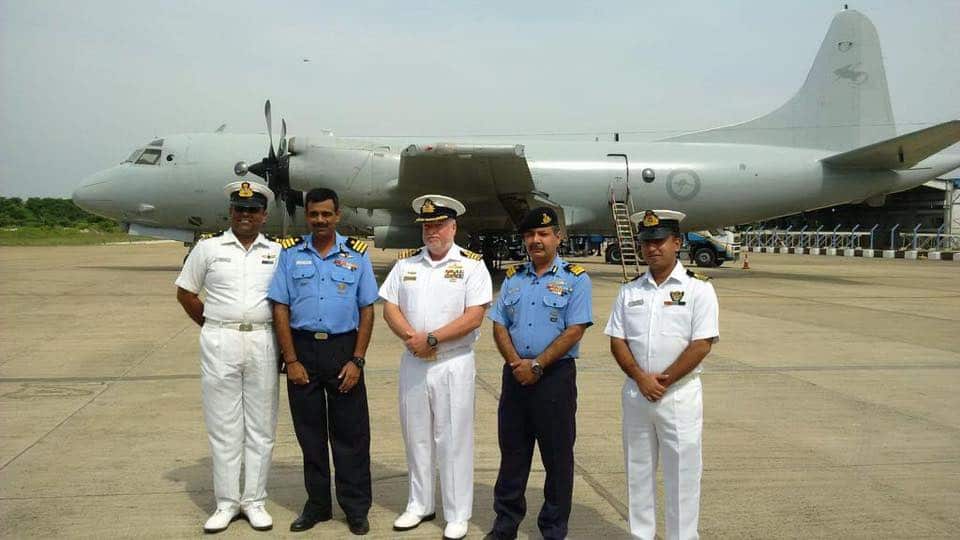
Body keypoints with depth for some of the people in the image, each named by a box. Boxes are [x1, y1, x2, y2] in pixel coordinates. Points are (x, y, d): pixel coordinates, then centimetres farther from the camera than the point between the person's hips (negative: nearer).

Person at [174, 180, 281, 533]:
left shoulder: (277, 252, 6)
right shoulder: (209, 248, 4)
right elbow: (185, 293, 9)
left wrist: (282, 339, 2)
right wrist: (215, 328, 6)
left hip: (262, 342, 1)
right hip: (219, 344, -1)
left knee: (261, 427, 7)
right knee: (223, 427, 6)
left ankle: (255, 500, 18)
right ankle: (226, 502, 17)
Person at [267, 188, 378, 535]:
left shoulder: (357, 255, 3)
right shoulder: (291, 254, 4)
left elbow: (367, 310, 2)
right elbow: (281, 309, 2)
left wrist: (357, 361, -5)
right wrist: (291, 360, -5)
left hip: (343, 349, -1)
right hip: (302, 349, 1)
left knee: (350, 434, 3)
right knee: (309, 432, 10)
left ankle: (356, 509, 15)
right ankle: (317, 504, 24)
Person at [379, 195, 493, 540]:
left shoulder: (471, 265, -3)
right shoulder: (406, 263, 10)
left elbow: (474, 316, -12)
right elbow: (389, 307, 5)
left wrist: (432, 339, -16)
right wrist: (411, 337, -12)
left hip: (453, 364, -4)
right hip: (412, 362, 4)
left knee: (453, 440, 1)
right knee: (416, 436, 13)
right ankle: (419, 505, 28)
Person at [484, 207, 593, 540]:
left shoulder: (575, 279, -3)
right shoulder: (513, 277, 11)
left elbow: (575, 330, -11)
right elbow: (499, 325, 8)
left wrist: (537, 365, -16)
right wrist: (516, 362, -9)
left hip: (555, 376, -4)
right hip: (515, 374, 4)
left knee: (557, 456, 5)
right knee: (512, 451, 13)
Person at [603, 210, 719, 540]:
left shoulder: (697, 288, -4)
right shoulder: (629, 291, 8)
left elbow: (701, 344, -11)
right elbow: (617, 341, 4)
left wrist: (663, 381, -12)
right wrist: (641, 378, -10)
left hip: (680, 395, -4)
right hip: (635, 393, 4)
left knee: (681, 474, 2)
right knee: (638, 472, 13)